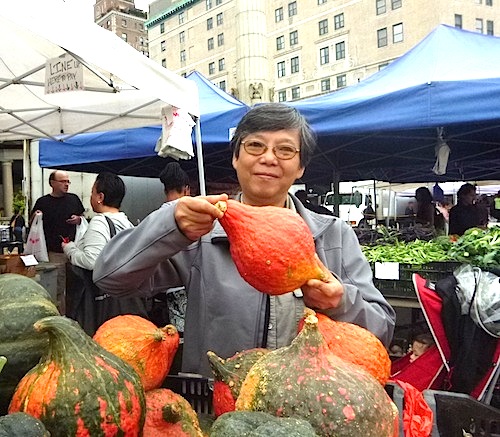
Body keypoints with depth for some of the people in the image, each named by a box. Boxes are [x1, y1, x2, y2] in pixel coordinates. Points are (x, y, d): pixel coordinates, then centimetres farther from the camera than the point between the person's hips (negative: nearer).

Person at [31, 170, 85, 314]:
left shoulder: (74, 199, 8)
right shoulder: (42, 202, 1)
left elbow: (84, 217, 20)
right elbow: (31, 224, 8)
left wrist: (78, 219, -3)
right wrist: (35, 216, -14)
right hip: (54, 253, -2)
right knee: (58, 289, 3)